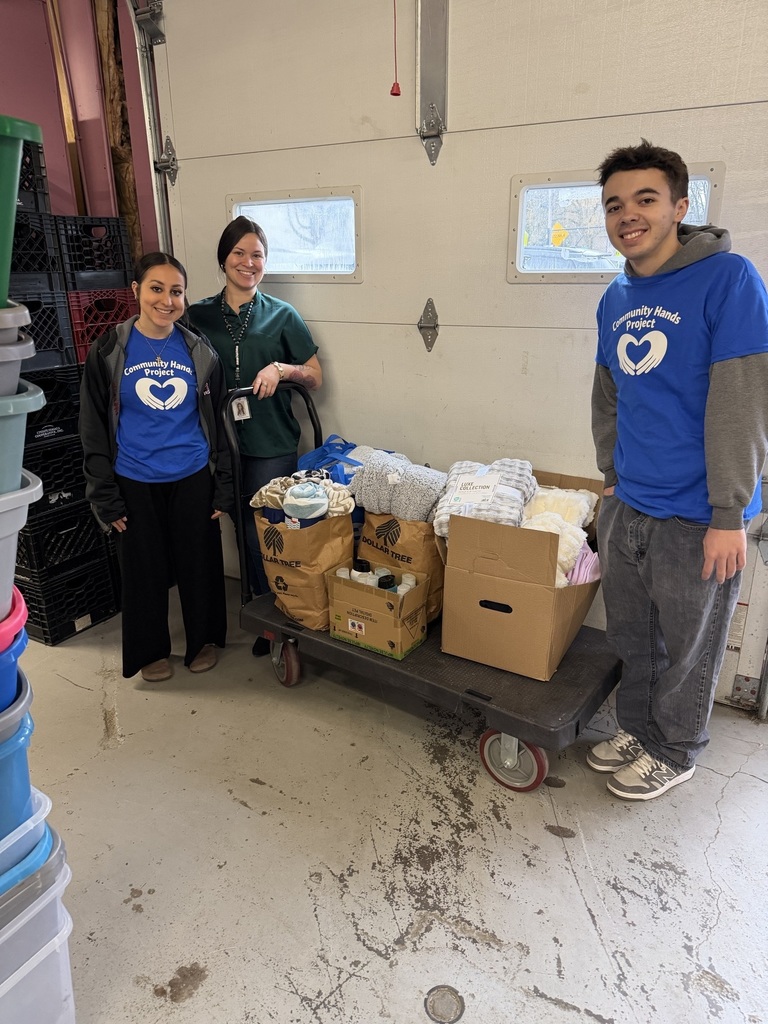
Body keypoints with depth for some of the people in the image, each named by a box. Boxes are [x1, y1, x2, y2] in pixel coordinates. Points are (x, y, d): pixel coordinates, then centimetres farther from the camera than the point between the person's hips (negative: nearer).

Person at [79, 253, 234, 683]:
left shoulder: (200, 352, 0)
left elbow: (219, 422, 5)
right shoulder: (108, 352, -5)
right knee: (145, 570, 11)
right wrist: (106, 498, -5)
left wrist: (223, 488, 2)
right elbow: (94, 430, -2)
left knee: (200, 563, 11)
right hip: (135, 483, -1)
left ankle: (204, 640, 34)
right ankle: (151, 651, 32)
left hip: (193, 478, 1)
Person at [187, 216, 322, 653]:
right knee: (244, 529, 9)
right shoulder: (198, 316, 7)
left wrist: (282, 369, -13)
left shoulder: (282, 315, 2)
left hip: (272, 443, -2)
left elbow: (315, 378, 5)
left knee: (263, 533, 1)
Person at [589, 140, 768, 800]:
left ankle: (674, 753, 34)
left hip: (695, 519, -6)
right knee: (632, 638, 20)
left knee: (687, 649, 12)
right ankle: (637, 729, 41)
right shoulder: (616, 299, 7)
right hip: (626, 508, 6)